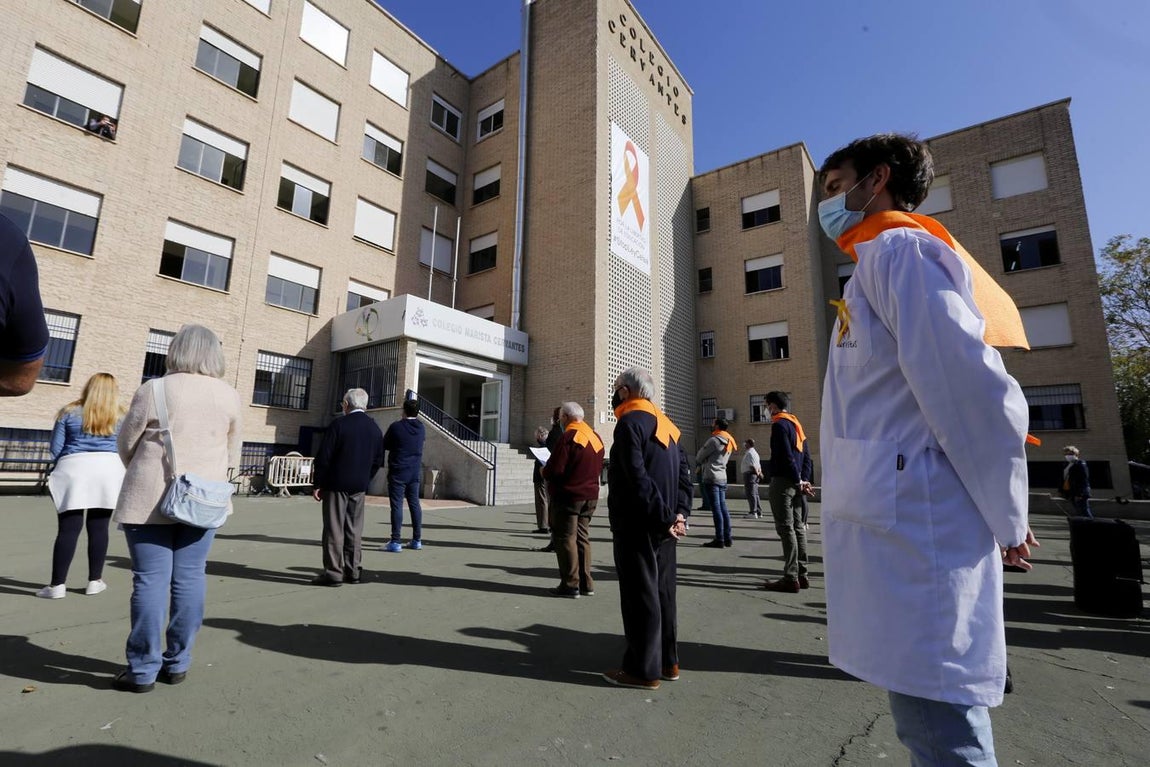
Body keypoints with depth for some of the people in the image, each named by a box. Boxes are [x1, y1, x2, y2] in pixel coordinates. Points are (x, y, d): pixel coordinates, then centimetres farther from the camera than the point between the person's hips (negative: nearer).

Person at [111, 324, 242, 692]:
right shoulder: (229, 396, 0)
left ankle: (143, 670, 12)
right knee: (189, 579, 8)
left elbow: (126, 443, 3)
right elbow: (232, 454, 7)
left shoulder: (153, 390, -8)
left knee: (151, 580, 4)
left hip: (151, 497, -2)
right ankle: (177, 663, 18)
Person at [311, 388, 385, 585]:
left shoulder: (339, 424, -12)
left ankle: (333, 572, 5)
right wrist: (365, 480, 15)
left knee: (334, 529, 2)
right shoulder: (374, 428, 5)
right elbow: (378, 460, 7)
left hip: (337, 484, -5)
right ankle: (352, 571, 17)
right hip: (359, 487, 5)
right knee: (354, 530, 11)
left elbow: (323, 457, -11)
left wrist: (318, 484, -3)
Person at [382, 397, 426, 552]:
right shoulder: (421, 428, 3)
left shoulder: (396, 427, -13)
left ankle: (396, 542, -1)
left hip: (398, 472, -5)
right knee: (415, 504, 12)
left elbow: (385, 445, -1)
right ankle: (417, 540, 18)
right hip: (415, 471, 5)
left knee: (397, 505, -2)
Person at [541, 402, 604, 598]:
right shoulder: (595, 437, 9)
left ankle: (570, 585, 5)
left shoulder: (568, 437, -15)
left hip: (568, 495, -8)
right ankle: (586, 584, 19)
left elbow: (555, 469, -19)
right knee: (583, 538, 14)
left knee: (565, 539, 2)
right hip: (590, 495, 8)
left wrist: (543, 471, 1)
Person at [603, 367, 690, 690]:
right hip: (663, 526, 9)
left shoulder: (630, 422, -13)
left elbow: (638, 478, -22)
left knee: (639, 595, 1)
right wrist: (678, 513, 2)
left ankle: (643, 670, 11)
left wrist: (665, 517, -18)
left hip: (636, 525, -8)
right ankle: (667, 662, 26)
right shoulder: (666, 425, 13)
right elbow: (684, 473, 10)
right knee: (662, 591, 15)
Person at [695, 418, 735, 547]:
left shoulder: (714, 440, -12)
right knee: (723, 508, 10)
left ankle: (719, 539, -3)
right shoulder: (729, 441, 15)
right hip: (723, 477, 8)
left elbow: (699, 457, -6)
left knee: (716, 508, -6)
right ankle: (727, 538, 14)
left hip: (711, 478, -8)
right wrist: (704, 464, 14)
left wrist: (700, 463, 15)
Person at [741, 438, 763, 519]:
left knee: (751, 494, -10)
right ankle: (759, 512, 18)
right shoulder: (754, 452, 21)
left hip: (749, 474, -11)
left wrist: (757, 473, -12)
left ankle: (753, 513, -12)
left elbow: (752, 466, -21)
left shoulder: (749, 453, -13)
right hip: (754, 475, 11)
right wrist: (759, 473, 11)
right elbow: (758, 466, 20)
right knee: (755, 494, 14)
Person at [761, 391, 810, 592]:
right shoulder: (795, 423, 16)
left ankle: (791, 578, -3)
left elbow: (786, 456, -19)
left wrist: (799, 481, -12)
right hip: (795, 483, 9)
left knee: (785, 529, -6)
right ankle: (801, 575, 19)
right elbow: (806, 454, 18)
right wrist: (802, 480, 14)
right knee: (798, 527, 12)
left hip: (782, 482, -9)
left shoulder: (779, 424, -12)